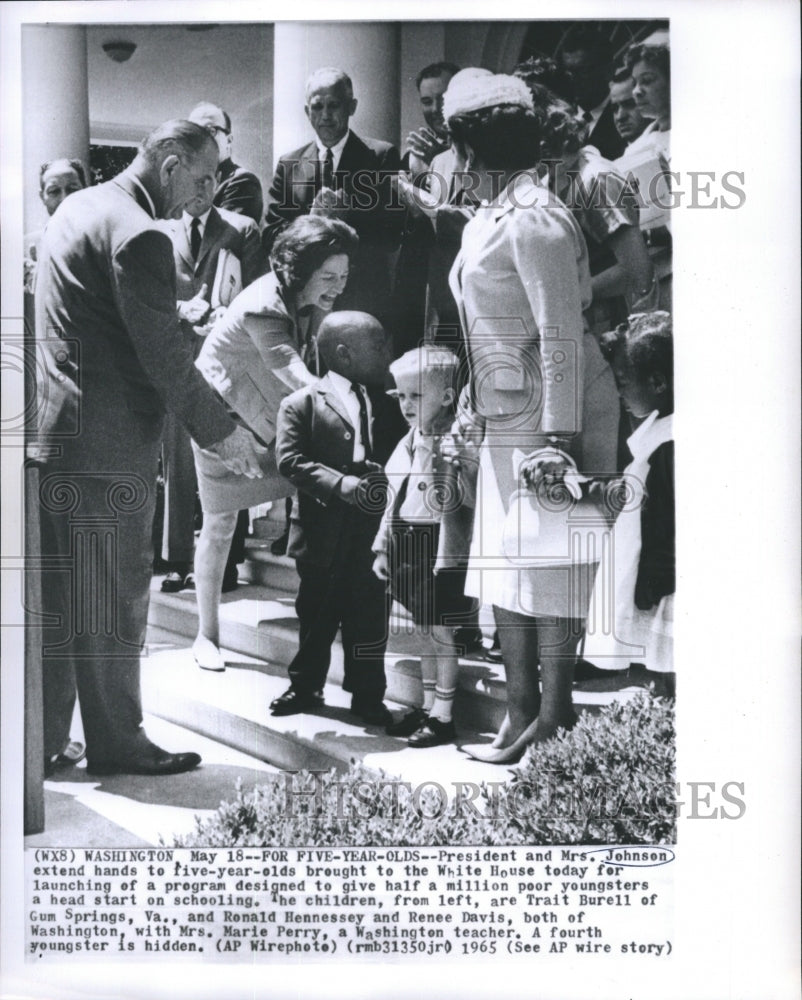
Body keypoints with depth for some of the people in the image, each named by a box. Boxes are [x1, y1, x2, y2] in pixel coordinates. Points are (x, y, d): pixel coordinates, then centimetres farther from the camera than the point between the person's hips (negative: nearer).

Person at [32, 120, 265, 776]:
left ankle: (43, 739, 24)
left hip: (53, 434, 10)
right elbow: (164, 357, -18)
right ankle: (117, 743, 15)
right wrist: (220, 432, -10)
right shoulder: (138, 236, -17)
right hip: (107, 448, -10)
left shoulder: (79, 206, 14)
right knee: (113, 598, 2)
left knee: (58, 596, 15)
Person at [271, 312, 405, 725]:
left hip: (374, 532, 3)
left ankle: (368, 695, 18)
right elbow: (289, 460, -11)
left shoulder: (388, 404, 12)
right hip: (324, 532, -2)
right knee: (316, 614, 11)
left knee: (370, 615, 5)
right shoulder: (301, 404, -1)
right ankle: (305, 687, 28)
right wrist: (340, 484, -22)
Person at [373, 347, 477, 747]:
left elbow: (464, 498, -22)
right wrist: (383, 547, 15)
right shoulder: (408, 442, 11)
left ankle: (443, 715, 12)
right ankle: (428, 706, 28)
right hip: (408, 543, 8)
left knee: (440, 630, 1)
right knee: (424, 630, 17)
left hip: (440, 546, -8)